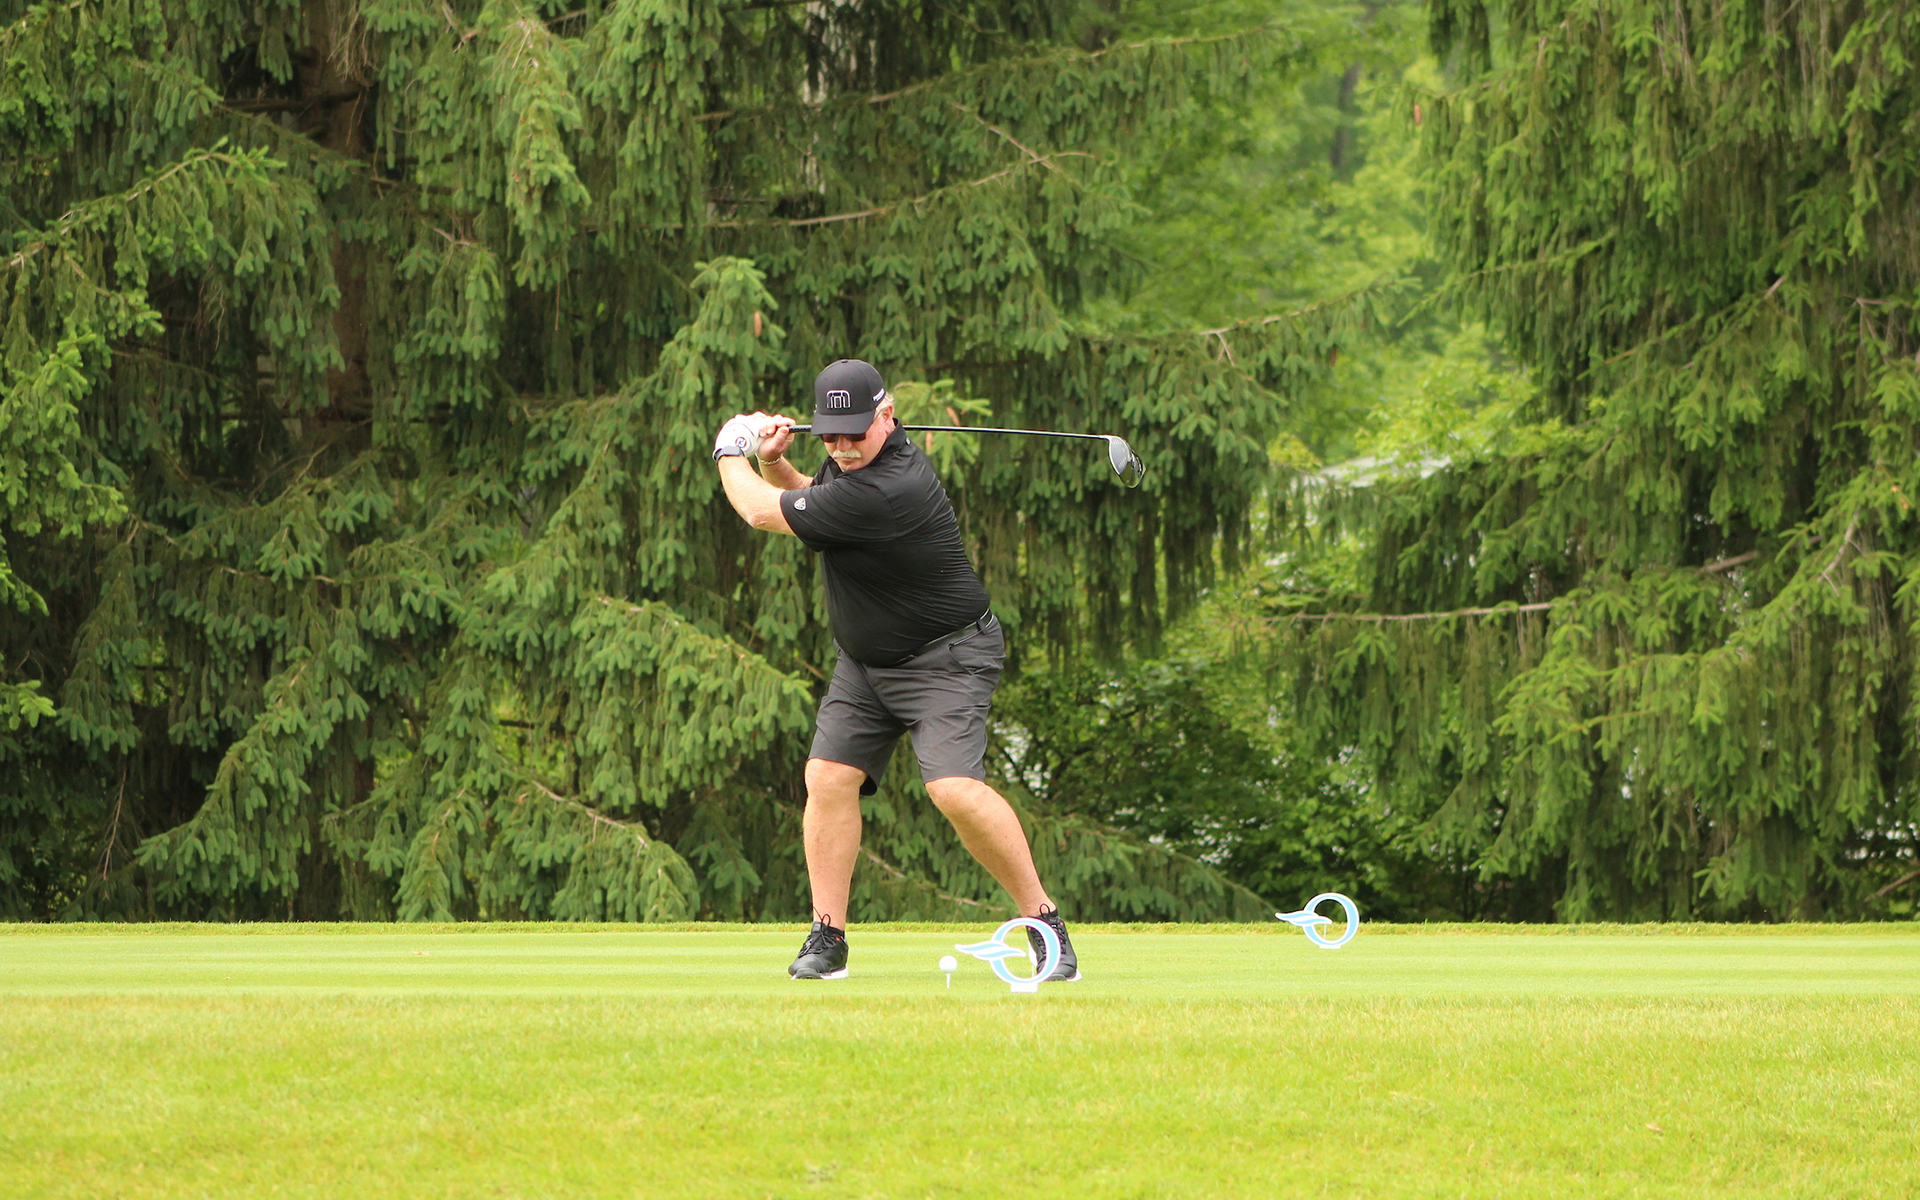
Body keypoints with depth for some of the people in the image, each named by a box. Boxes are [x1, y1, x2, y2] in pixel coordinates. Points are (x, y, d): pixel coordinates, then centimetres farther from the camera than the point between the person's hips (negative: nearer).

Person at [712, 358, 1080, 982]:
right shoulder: (851, 462, 0)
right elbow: (801, 498, 23)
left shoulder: (883, 492, -30)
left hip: (944, 661, -9)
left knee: (955, 787, -24)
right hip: (865, 663, 9)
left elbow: (764, 513, -20)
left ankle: (1046, 923, -11)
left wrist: (730, 453, 0)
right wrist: (772, 460, 1)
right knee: (829, 776, -6)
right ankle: (827, 938, 0)